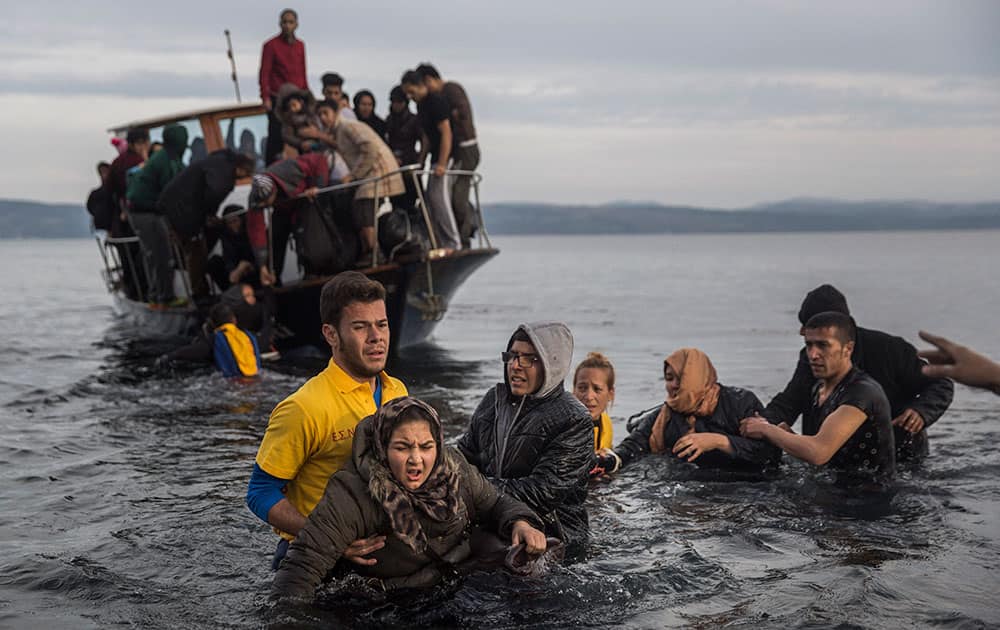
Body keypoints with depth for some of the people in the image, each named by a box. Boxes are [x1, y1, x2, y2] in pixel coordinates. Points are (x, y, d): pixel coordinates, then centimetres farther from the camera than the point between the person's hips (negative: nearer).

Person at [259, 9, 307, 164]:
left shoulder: (300, 45, 14)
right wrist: (265, 97, -13)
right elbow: (264, 73, -4)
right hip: (277, 100, -5)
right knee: (276, 137, -7)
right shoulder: (271, 45, -1)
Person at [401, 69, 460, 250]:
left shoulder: (436, 102, -14)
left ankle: (453, 243, -14)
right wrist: (421, 161, 18)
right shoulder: (420, 105, 14)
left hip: (446, 157, -10)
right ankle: (442, 243, 13)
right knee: (431, 198, 9)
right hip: (436, 158, 10)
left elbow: (446, 133, -20)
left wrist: (442, 163, -26)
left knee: (439, 198, -16)